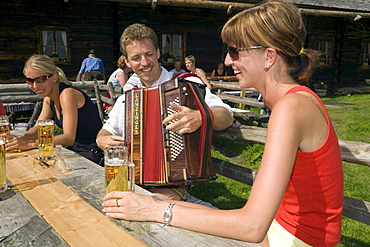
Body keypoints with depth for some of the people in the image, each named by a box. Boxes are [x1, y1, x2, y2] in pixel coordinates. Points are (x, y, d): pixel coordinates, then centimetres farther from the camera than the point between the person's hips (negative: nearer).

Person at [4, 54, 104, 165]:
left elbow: (69, 138, -27)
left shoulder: (67, 94, -20)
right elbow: (38, 128, 9)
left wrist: (29, 144, -29)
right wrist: (21, 138, -13)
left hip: (92, 155, -8)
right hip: (75, 152, 8)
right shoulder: (48, 98, 7)